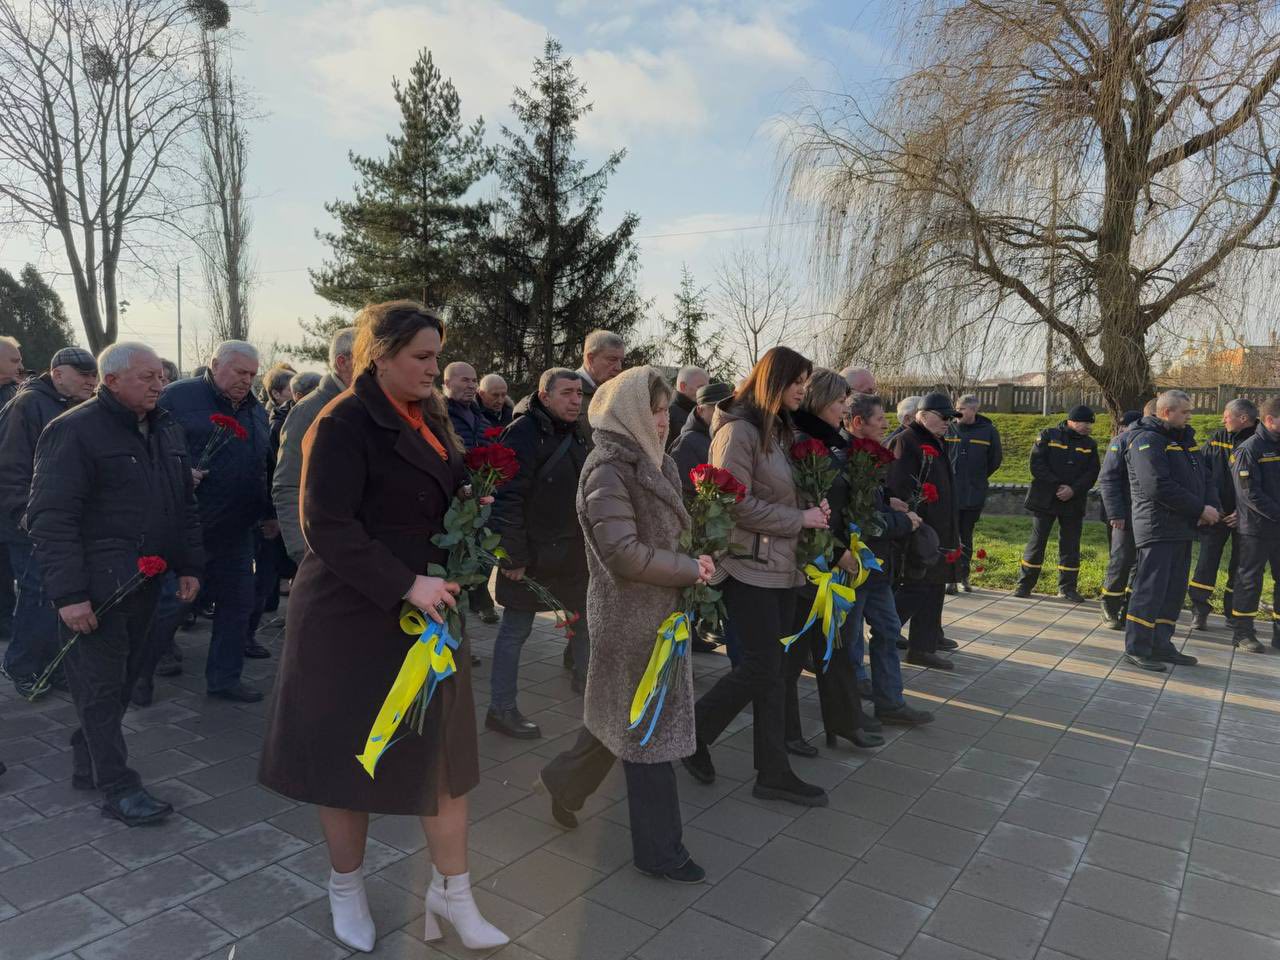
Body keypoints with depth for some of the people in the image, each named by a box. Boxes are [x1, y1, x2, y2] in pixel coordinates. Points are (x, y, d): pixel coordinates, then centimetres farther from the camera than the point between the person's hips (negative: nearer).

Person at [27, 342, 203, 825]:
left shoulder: (165, 430, 13)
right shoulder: (73, 432, -10)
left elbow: (185, 504, 20)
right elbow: (50, 518, -15)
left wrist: (189, 565, 13)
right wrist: (68, 593, -20)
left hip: (144, 582, 7)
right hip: (96, 586, -7)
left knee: (122, 679, 15)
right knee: (101, 685, 0)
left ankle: (88, 764, 31)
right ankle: (118, 787, 8)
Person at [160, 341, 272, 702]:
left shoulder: (256, 410, 14)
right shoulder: (178, 397, -5)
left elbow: (265, 466, 21)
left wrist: (269, 513, 20)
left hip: (235, 532, 6)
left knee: (238, 603, 10)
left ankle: (224, 677, 24)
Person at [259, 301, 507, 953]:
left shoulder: (430, 418, 9)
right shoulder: (344, 424, -14)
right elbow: (328, 528, -21)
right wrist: (406, 586, -26)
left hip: (427, 607, 7)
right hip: (355, 613, -6)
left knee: (441, 745, 9)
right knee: (349, 751, 11)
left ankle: (451, 890, 24)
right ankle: (346, 886, 33)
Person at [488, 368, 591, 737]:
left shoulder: (577, 435, 10)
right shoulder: (524, 433, -16)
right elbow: (508, 498, -22)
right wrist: (515, 556, -22)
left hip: (572, 553, 8)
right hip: (531, 554, -8)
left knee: (585, 617, 19)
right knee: (516, 629, 2)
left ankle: (583, 677, 40)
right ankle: (501, 709, 14)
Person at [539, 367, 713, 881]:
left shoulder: (650, 463, 9)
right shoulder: (608, 469, -17)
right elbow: (623, 552, -23)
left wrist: (689, 563, 1)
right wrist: (689, 569, -14)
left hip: (655, 610, 9)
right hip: (632, 617, -9)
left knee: (621, 713, 21)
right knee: (649, 729, 3)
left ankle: (564, 781, 42)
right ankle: (659, 849, 18)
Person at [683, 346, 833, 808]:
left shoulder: (778, 431, 15)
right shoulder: (739, 430, -13)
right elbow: (737, 504, -19)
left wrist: (813, 514, 3)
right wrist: (799, 520, -14)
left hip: (780, 565, 9)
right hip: (749, 565, -8)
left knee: (772, 667, 10)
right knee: (761, 666, -6)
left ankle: (773, 771, 18)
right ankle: (692, 733, 15)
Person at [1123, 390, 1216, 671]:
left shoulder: (1183, 440, 19)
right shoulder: (1147, 440, -12)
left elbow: (1203, 478, 16)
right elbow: (1159, 487, -22)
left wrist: (1211, 506, -4)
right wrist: (1200, 509, -16)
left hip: (1183, 529, 9)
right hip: (1158, 528, -9)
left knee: (1174, 590, 12)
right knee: (1151, 587, -8)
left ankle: (1161, 645, 20)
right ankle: (1137, 648, -2)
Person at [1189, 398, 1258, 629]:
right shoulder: (1217, 439, 4)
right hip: (1215, 512, 2)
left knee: (1240, 566, 9)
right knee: (1207, 561, 1)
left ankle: (1234, 613, 22)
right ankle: (1199, 610, 7)